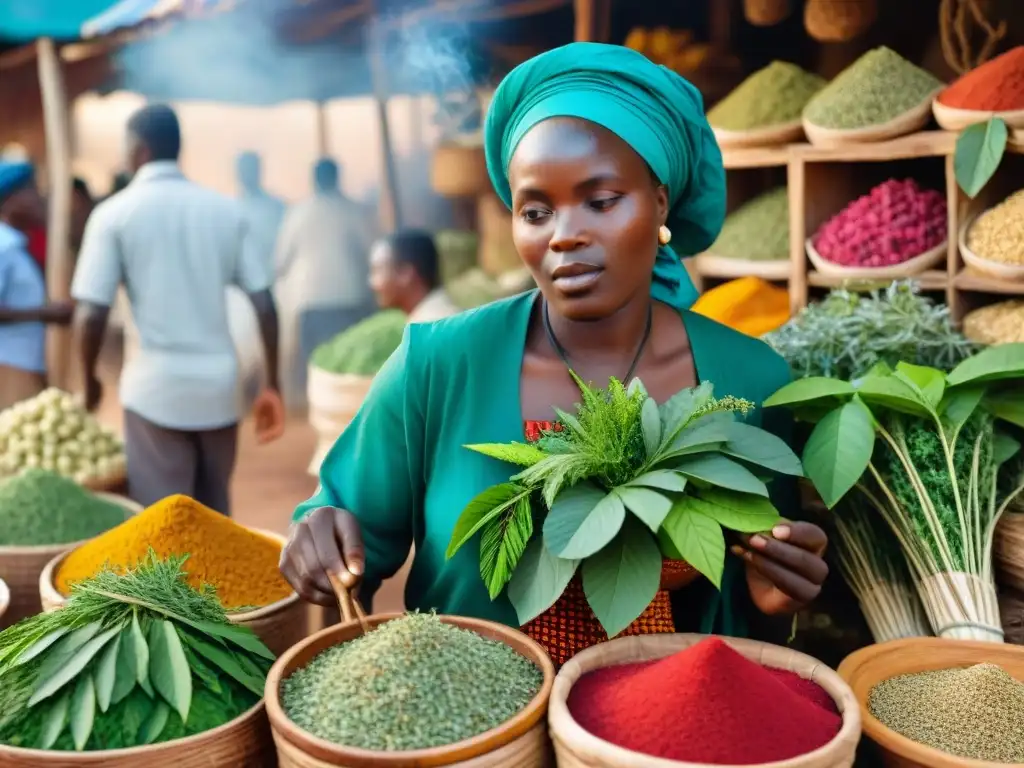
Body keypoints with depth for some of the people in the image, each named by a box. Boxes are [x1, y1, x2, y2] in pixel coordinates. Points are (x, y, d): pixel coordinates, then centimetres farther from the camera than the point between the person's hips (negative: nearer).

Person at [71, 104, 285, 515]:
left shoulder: (114, 213, -4)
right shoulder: (226, 210, 5)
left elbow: (91, 313, -9)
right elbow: (265, 303, 2)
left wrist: (90, 380, 8)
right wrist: (272, 385, 9)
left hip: (156, 387, -4)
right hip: (219, 383, 4)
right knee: (214, 514, 20)